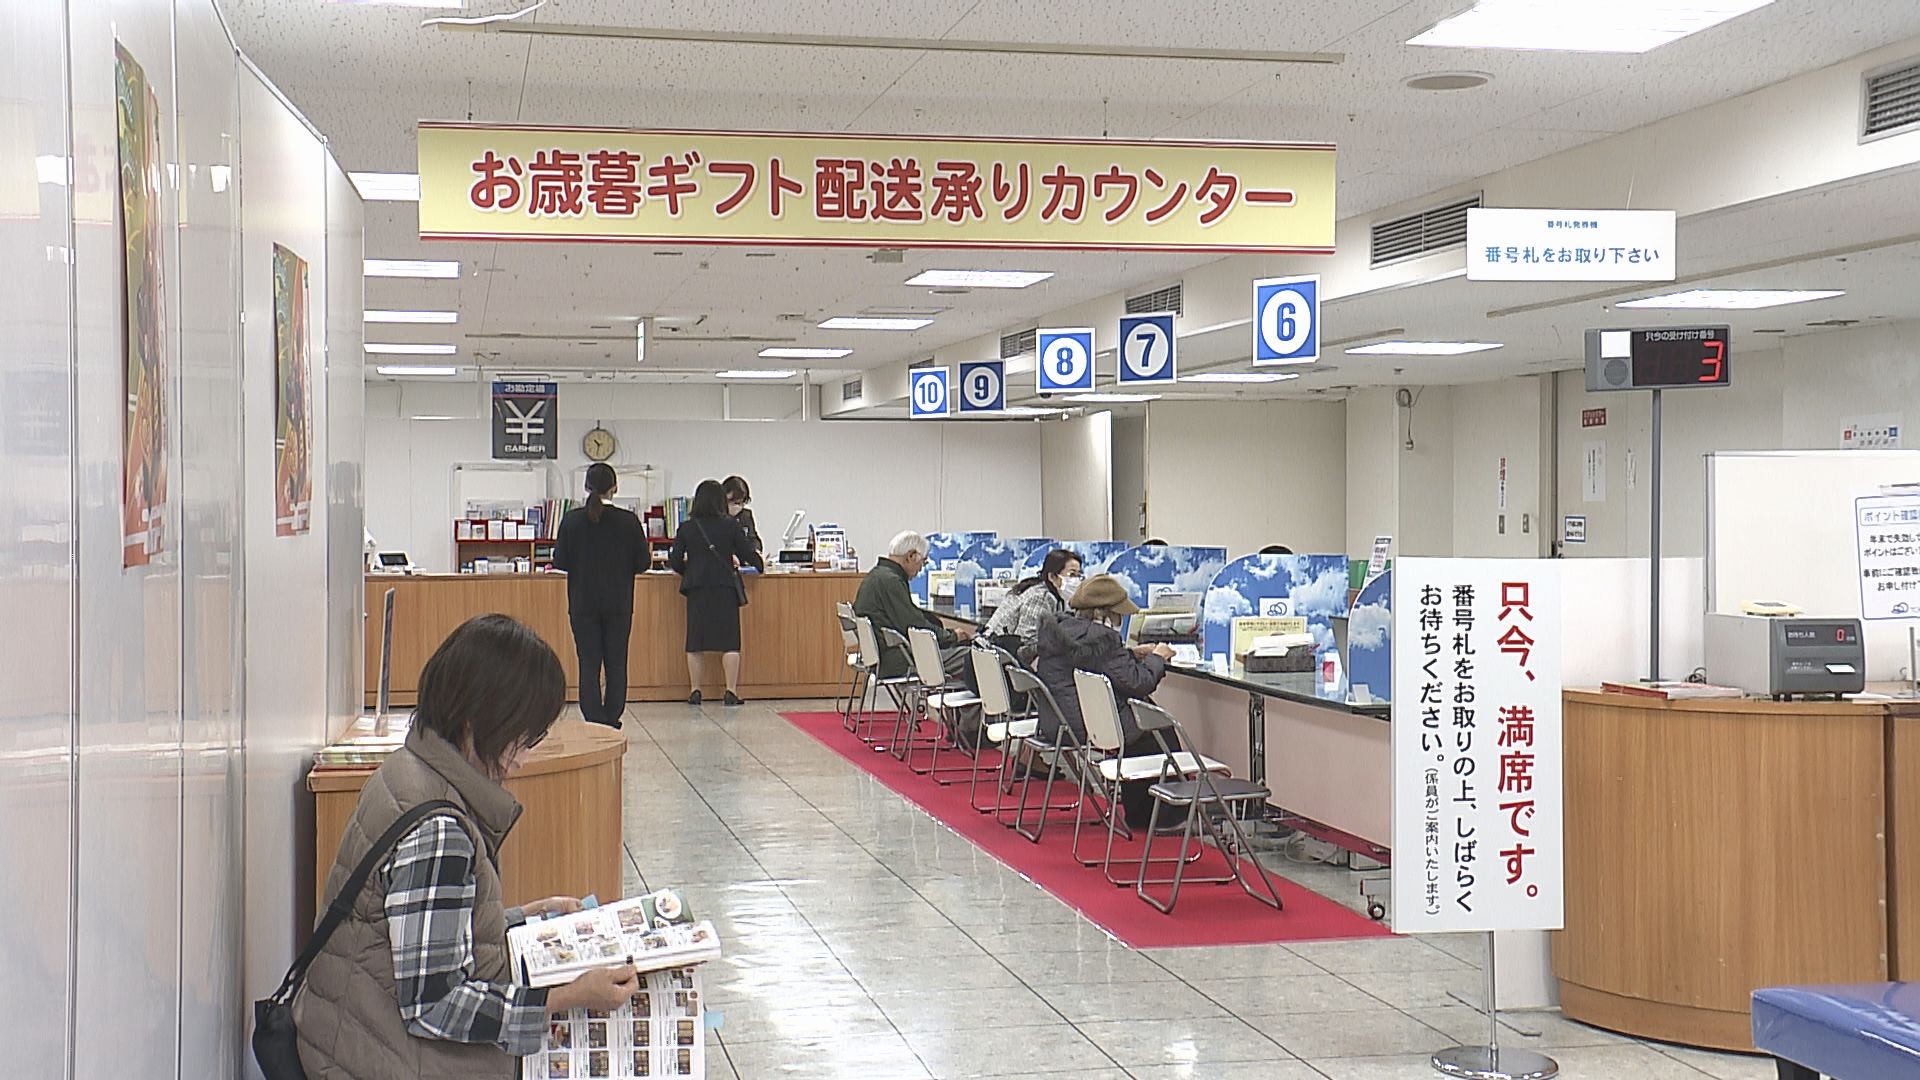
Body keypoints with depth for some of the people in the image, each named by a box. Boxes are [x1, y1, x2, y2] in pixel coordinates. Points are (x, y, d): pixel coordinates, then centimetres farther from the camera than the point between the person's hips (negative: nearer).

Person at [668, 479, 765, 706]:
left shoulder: (686, 528, 2)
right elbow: (748, 554, 3)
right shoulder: (730, 526, -2)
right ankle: (731, 692, -1)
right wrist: (760, 564, 24)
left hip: (697, 588, 1)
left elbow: (675, 562, 2)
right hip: (725, 587, -1)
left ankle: (695, 692, 9)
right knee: (729, 641, 2)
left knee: (696, 643, 7)